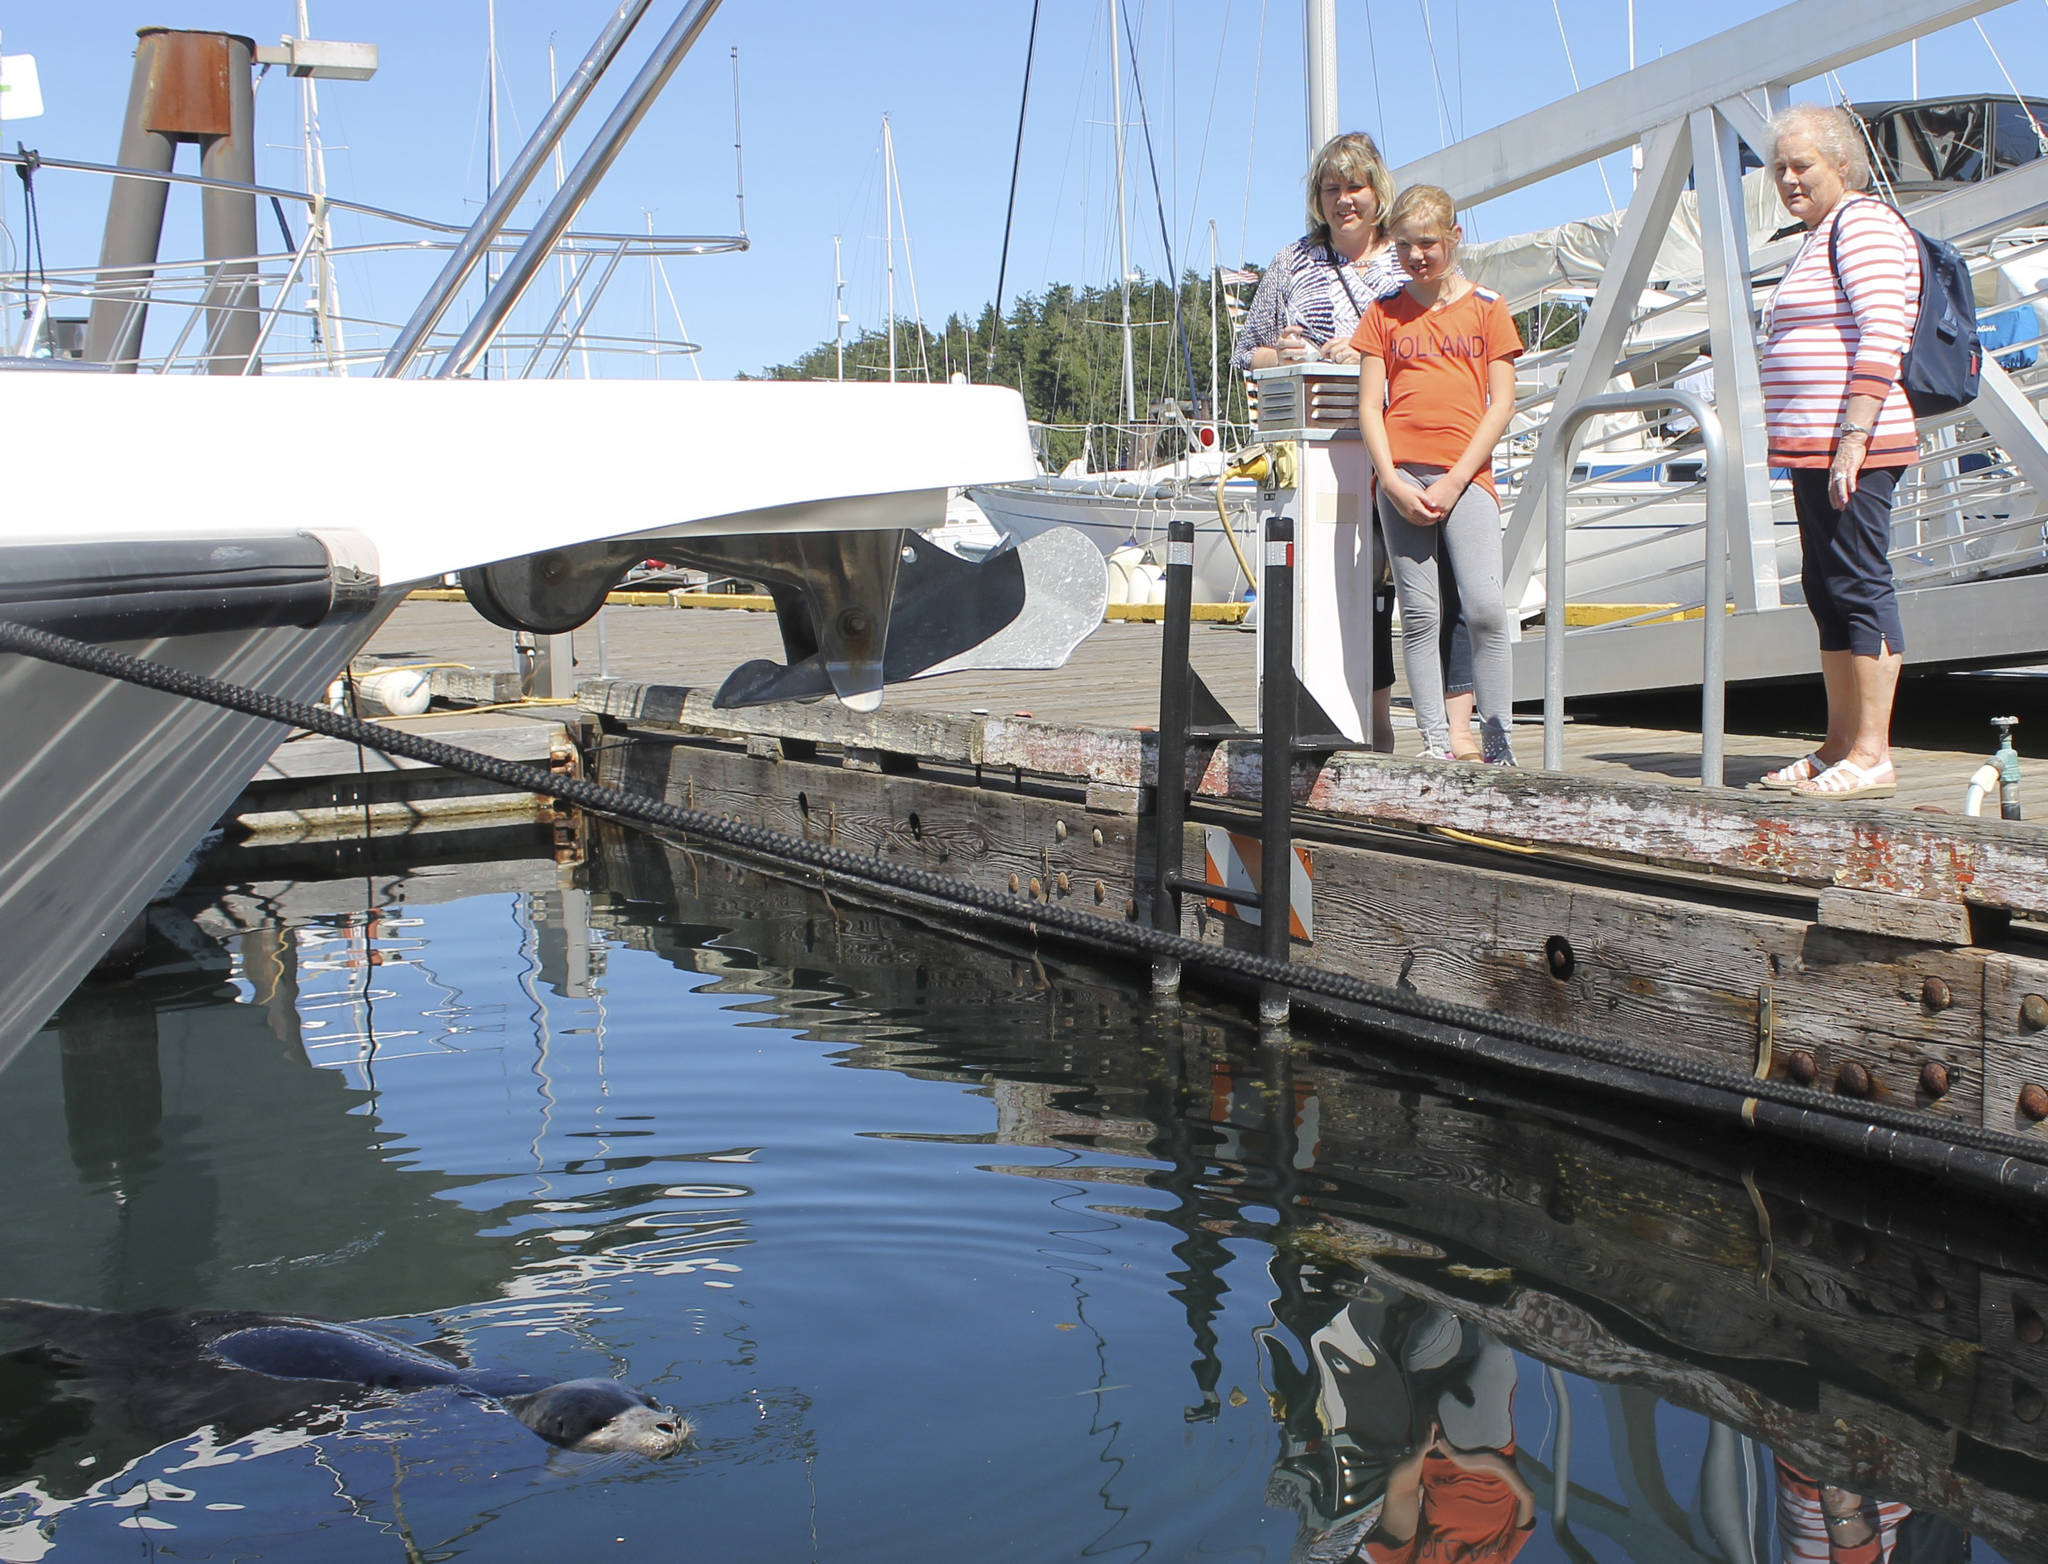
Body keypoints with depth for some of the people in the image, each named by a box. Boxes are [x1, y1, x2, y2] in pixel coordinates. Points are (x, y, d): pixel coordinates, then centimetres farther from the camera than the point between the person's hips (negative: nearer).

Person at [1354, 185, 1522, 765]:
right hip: (1401, 478, 2)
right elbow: (1369, 405, 7)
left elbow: (1501, 402, 3)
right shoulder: (1385, 313, 12)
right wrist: (1394, 482, -7)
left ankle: (1496, 741, -4)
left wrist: (1454, 479, -7)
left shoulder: (1486, 306, 8)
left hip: (1465, 475, -1)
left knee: (1485, 608, -13)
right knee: (1419, 616, 0)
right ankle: (1435, 745, 4)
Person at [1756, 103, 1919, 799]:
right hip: (1813, 449, 11)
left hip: (1851, 447, -11)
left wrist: (1851, 441, -25)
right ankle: (1839, 746, 18)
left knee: (1859, 586, -9)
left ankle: (1872, 755, -7)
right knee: (1827, 590, 12)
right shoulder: (1821, 237, 23)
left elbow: (1881, 340, -18)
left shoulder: (1864, 224, -8)